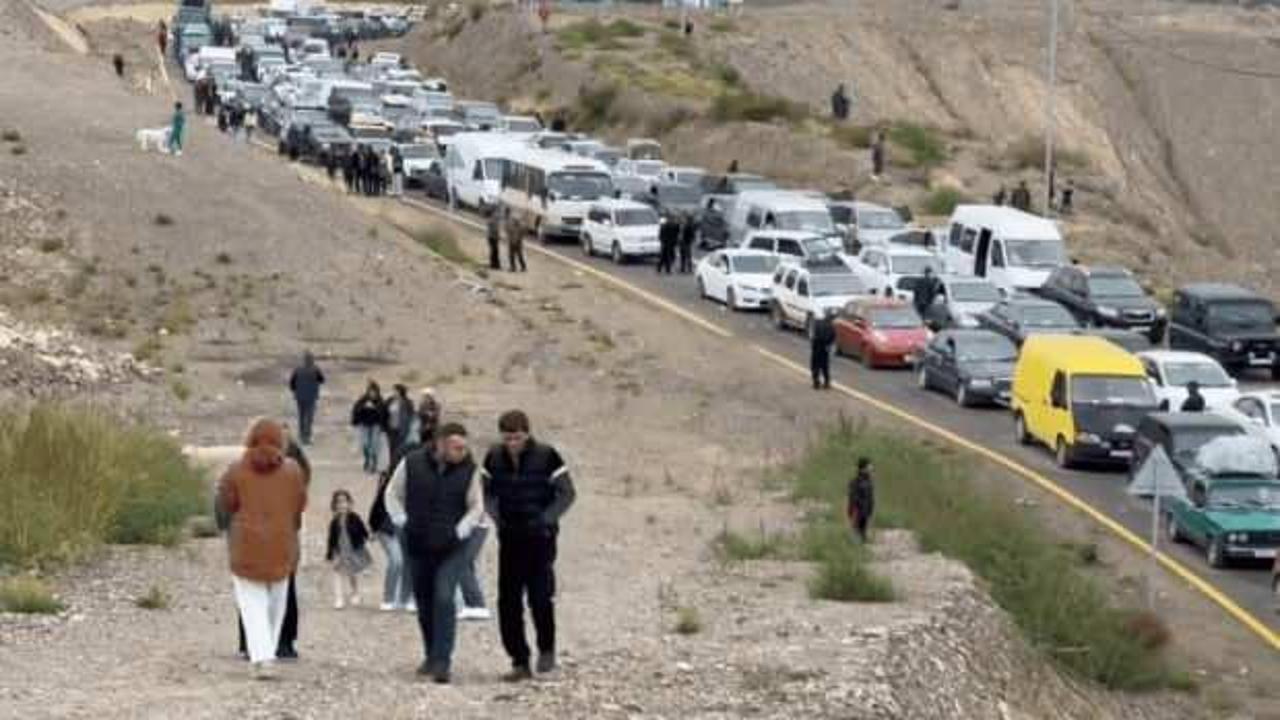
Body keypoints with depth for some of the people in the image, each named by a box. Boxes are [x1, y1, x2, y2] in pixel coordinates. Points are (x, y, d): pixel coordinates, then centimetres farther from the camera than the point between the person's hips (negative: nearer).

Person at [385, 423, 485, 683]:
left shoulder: (469, 469, -4)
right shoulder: (412, 463, -5)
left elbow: (476, 506, 5)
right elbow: (392, 494, 7)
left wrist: (461, 530, -8)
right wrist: (402, 521, -4)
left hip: (452, 548, -2)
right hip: (418, 546, 2)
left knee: (444, 599, -17)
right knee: (424, 604, 11)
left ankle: (442, 661, -17)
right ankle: (431, 656, 28)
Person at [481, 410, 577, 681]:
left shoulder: (546, 457, -11)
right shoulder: (494, 458, 0)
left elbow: (566, 494, -4)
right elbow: (488, 492, 14)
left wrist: (546, 520, -15)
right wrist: (496, 517, -3)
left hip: (540, 538, -4)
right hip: (509, 539, 4)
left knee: (540, 597, -12)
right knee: (508, 602, 0)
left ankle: (547, 649, 13)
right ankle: (519, 662, 9)